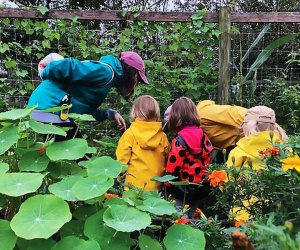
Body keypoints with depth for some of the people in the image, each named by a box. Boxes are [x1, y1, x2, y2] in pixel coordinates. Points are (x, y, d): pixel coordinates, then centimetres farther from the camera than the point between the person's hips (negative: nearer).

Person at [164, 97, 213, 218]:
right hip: (202, 186, 7)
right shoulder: (202, 135, 0)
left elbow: (173, 167, -18)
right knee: (192, 215, 21)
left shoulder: (179, 140, -20)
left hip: (184, 189, -7)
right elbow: (208, 157, 9)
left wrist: (169, 185, -3)